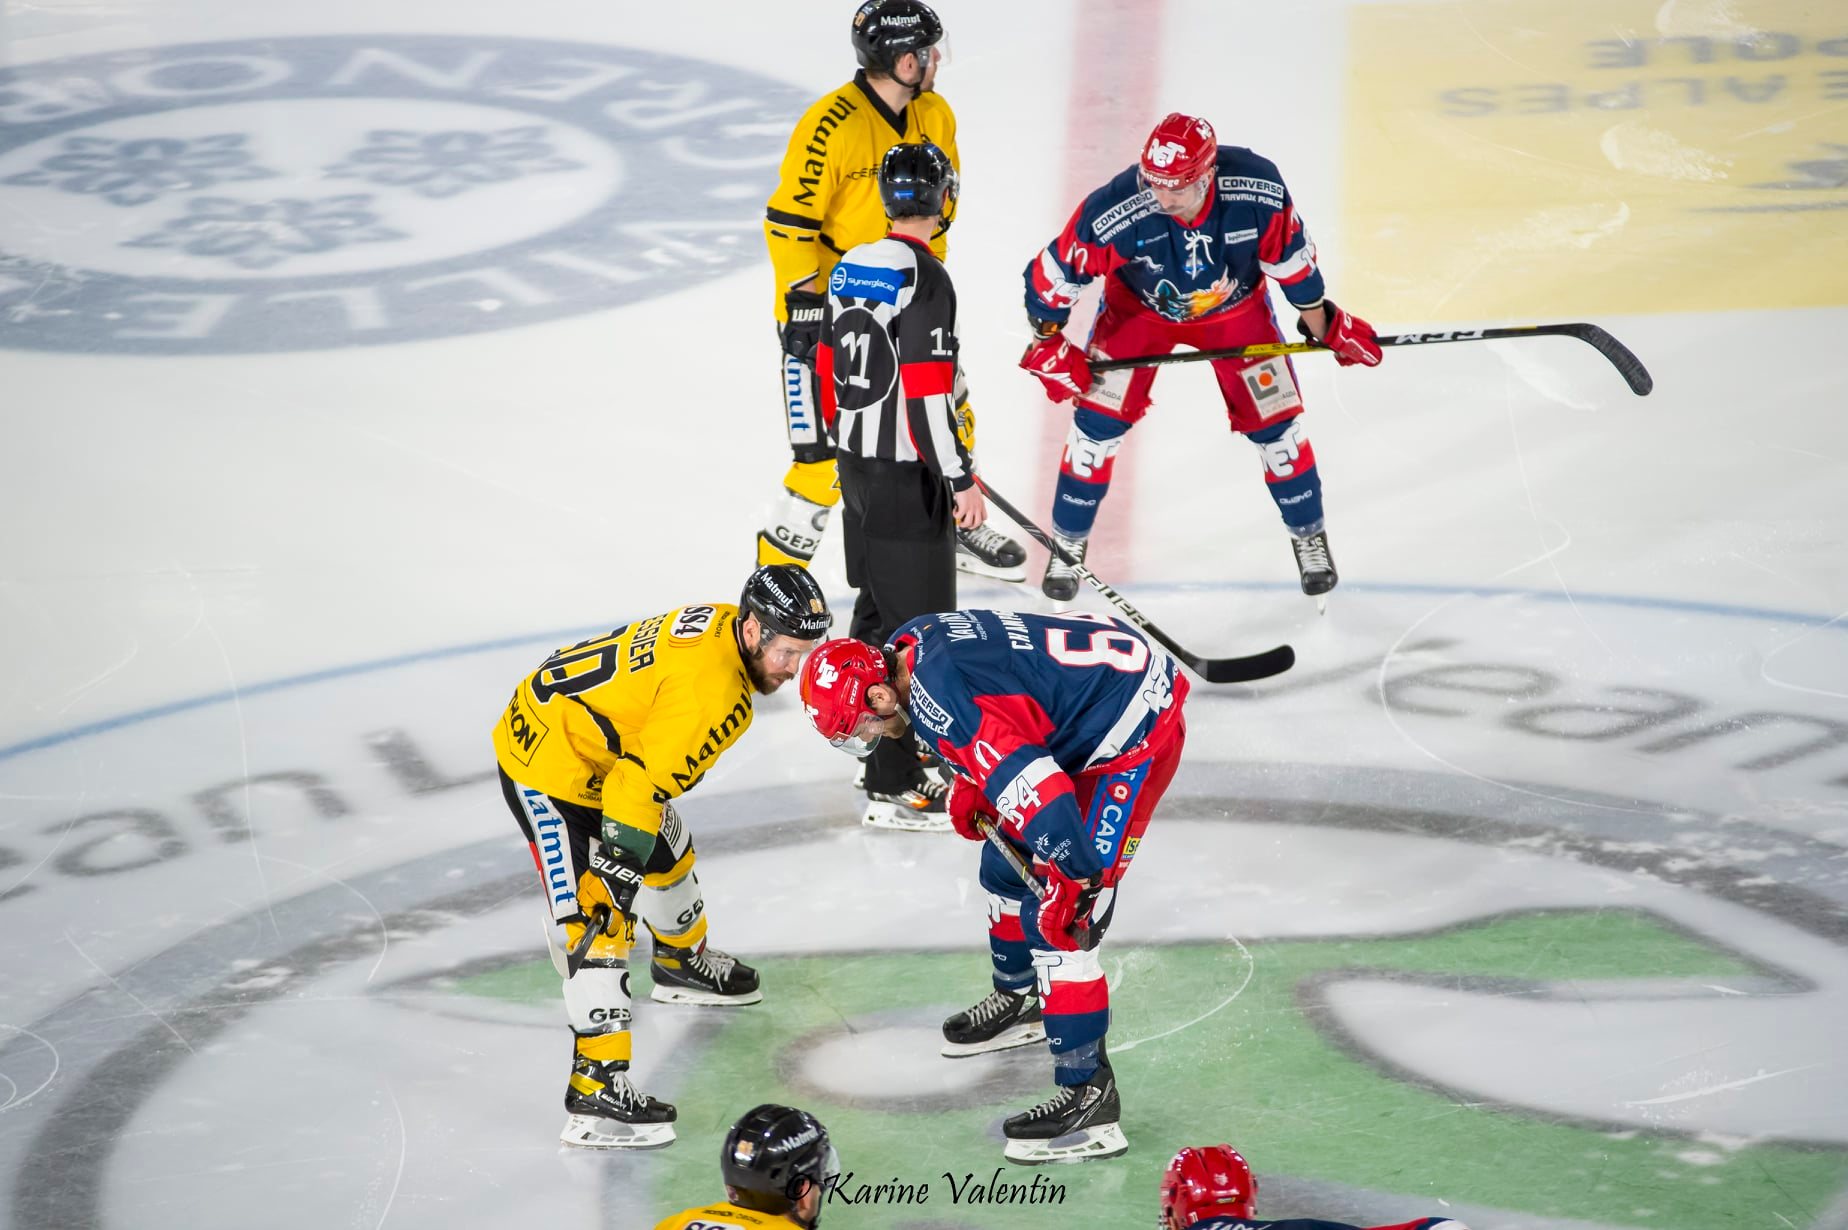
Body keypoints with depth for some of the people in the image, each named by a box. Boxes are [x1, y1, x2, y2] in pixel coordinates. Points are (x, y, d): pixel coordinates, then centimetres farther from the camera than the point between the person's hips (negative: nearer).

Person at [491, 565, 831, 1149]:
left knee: (667, 853, 28)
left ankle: (681, 961, 54)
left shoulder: (721, 621, -1)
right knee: (598, 924, -14)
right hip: (549, 769, -10)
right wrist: (614, 873, -27)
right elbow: (637, 786, -31)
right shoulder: (709, 693, -30)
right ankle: (597, 1085, -16)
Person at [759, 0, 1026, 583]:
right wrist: (804, 303, -19)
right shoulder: (830, 125, -25)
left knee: (949, 416, 17)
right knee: (829, 452, -9)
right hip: (826, 307, -7)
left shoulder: (936, 116, -1)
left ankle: (957, 530, 41)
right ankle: (778, 571, 6)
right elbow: (790, 219, -20)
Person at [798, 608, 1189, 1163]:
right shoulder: (910, 643, 2)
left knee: (1055, 921, -13)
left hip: (1136, 736, -11)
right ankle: (1018, 1001, 46)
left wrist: (1074, 876, -26)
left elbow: (1031, 784, -34)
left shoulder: (937, 699, -29)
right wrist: (970, 789, 15)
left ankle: (1089, 1096, -10)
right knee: (1007, 864, 23)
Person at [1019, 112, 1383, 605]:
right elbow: (1052, 271, -23)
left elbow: (1290, 253, -14)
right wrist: (1048, 343, -16)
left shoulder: (1258, 186, -34)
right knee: (1099, 419, -6)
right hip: (1138, 309, -1)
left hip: (1234, 308, 1)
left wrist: (1324, 324, -4)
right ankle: (1068, 543, 16)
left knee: (1273, 420, 4)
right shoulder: (1113, 211, -38)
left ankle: (1309, 535, 28)